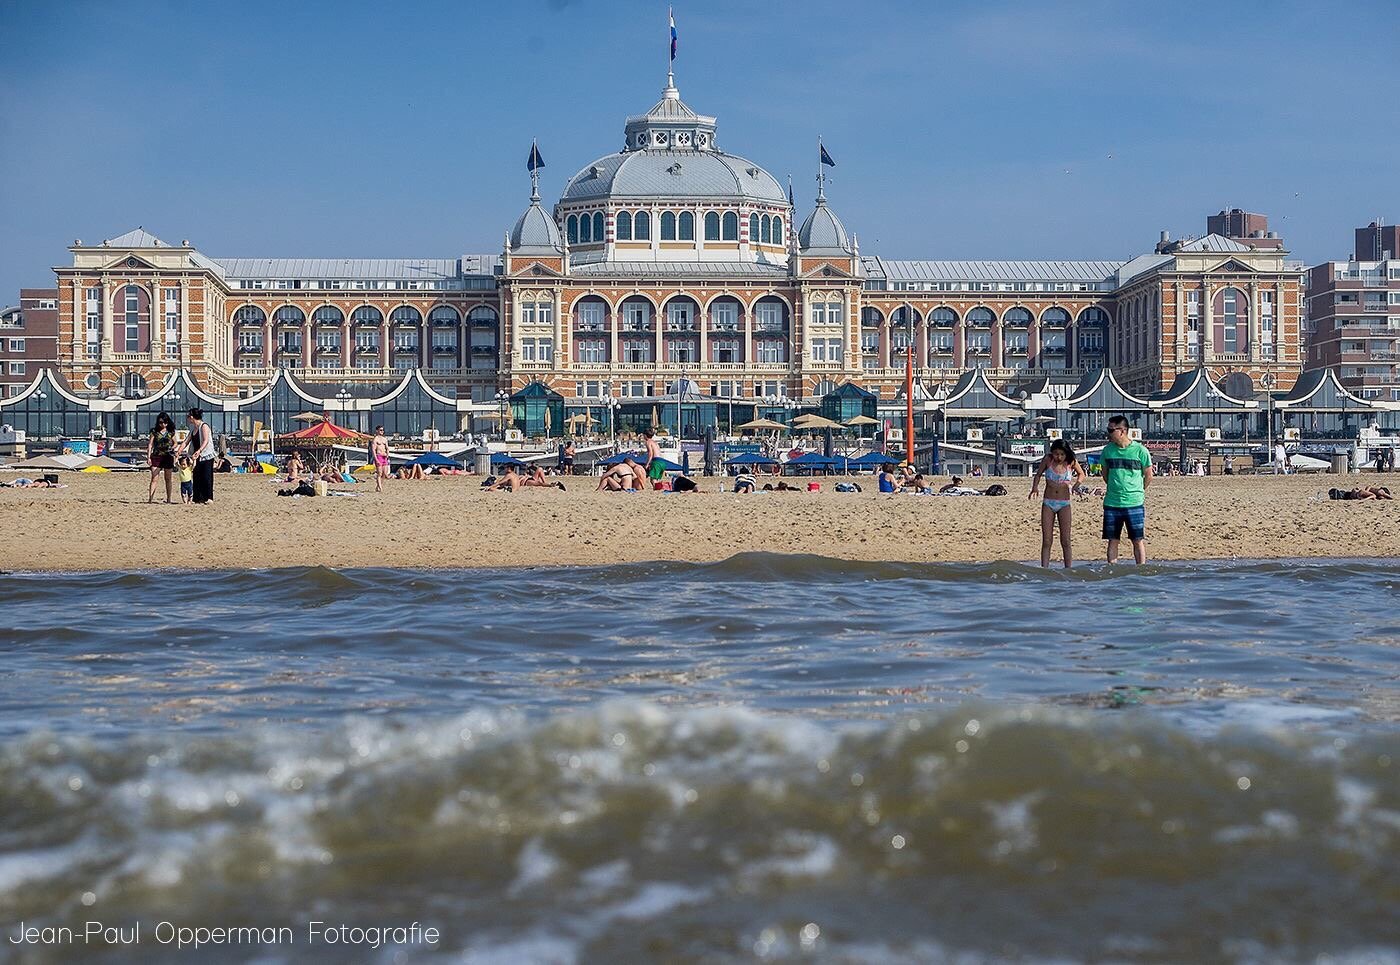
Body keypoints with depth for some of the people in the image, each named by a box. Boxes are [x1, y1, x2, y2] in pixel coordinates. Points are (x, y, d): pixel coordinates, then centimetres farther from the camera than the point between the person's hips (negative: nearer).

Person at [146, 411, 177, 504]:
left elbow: (175, 443, 14)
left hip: (168, 457, 1)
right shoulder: (154, 431, 2)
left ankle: (169, 498, 14)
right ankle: (150, 498, -9)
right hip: (156, 457, -1)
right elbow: (150, 444, 2)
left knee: (168, 479, 8)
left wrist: (172, 448, -8)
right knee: (154, 478, -7)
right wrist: (148, 457, -5)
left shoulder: (171, 432, 5)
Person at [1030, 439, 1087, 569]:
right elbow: (1038, 474, 8)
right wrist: (1035, 487, -11)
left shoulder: (1071, 462, -5)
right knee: (1046, 541, -2)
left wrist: (1076, 484, -9)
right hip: (1048, 504, 0)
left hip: (1064, 504, 0)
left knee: (1065, 541, 0)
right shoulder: (1048, 459, -5)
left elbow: (1082, 474, 11)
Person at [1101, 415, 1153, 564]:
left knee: (1138, 540, 2)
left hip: (1134, 503, -3)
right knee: (1112, 540, 5)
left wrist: (1136, 491, 9)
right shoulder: (1108, 450, 3)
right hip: (1111, 503, 3)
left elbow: (1148, 476, 5)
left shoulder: (1140, 450, -6)